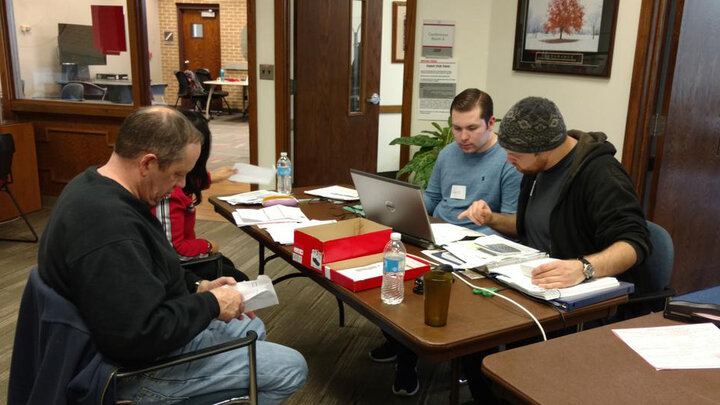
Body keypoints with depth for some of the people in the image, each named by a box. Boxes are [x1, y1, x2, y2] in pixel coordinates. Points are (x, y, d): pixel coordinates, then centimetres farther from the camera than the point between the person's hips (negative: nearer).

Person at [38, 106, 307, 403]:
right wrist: (211, 304, -20)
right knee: (291, 369, -5)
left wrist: (197, 286, 3)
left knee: (251, 327, 25)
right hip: (138, 368, -10)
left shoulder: (96, 189, 0)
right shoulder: (108, 226, -34)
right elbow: (141, 336, -34)